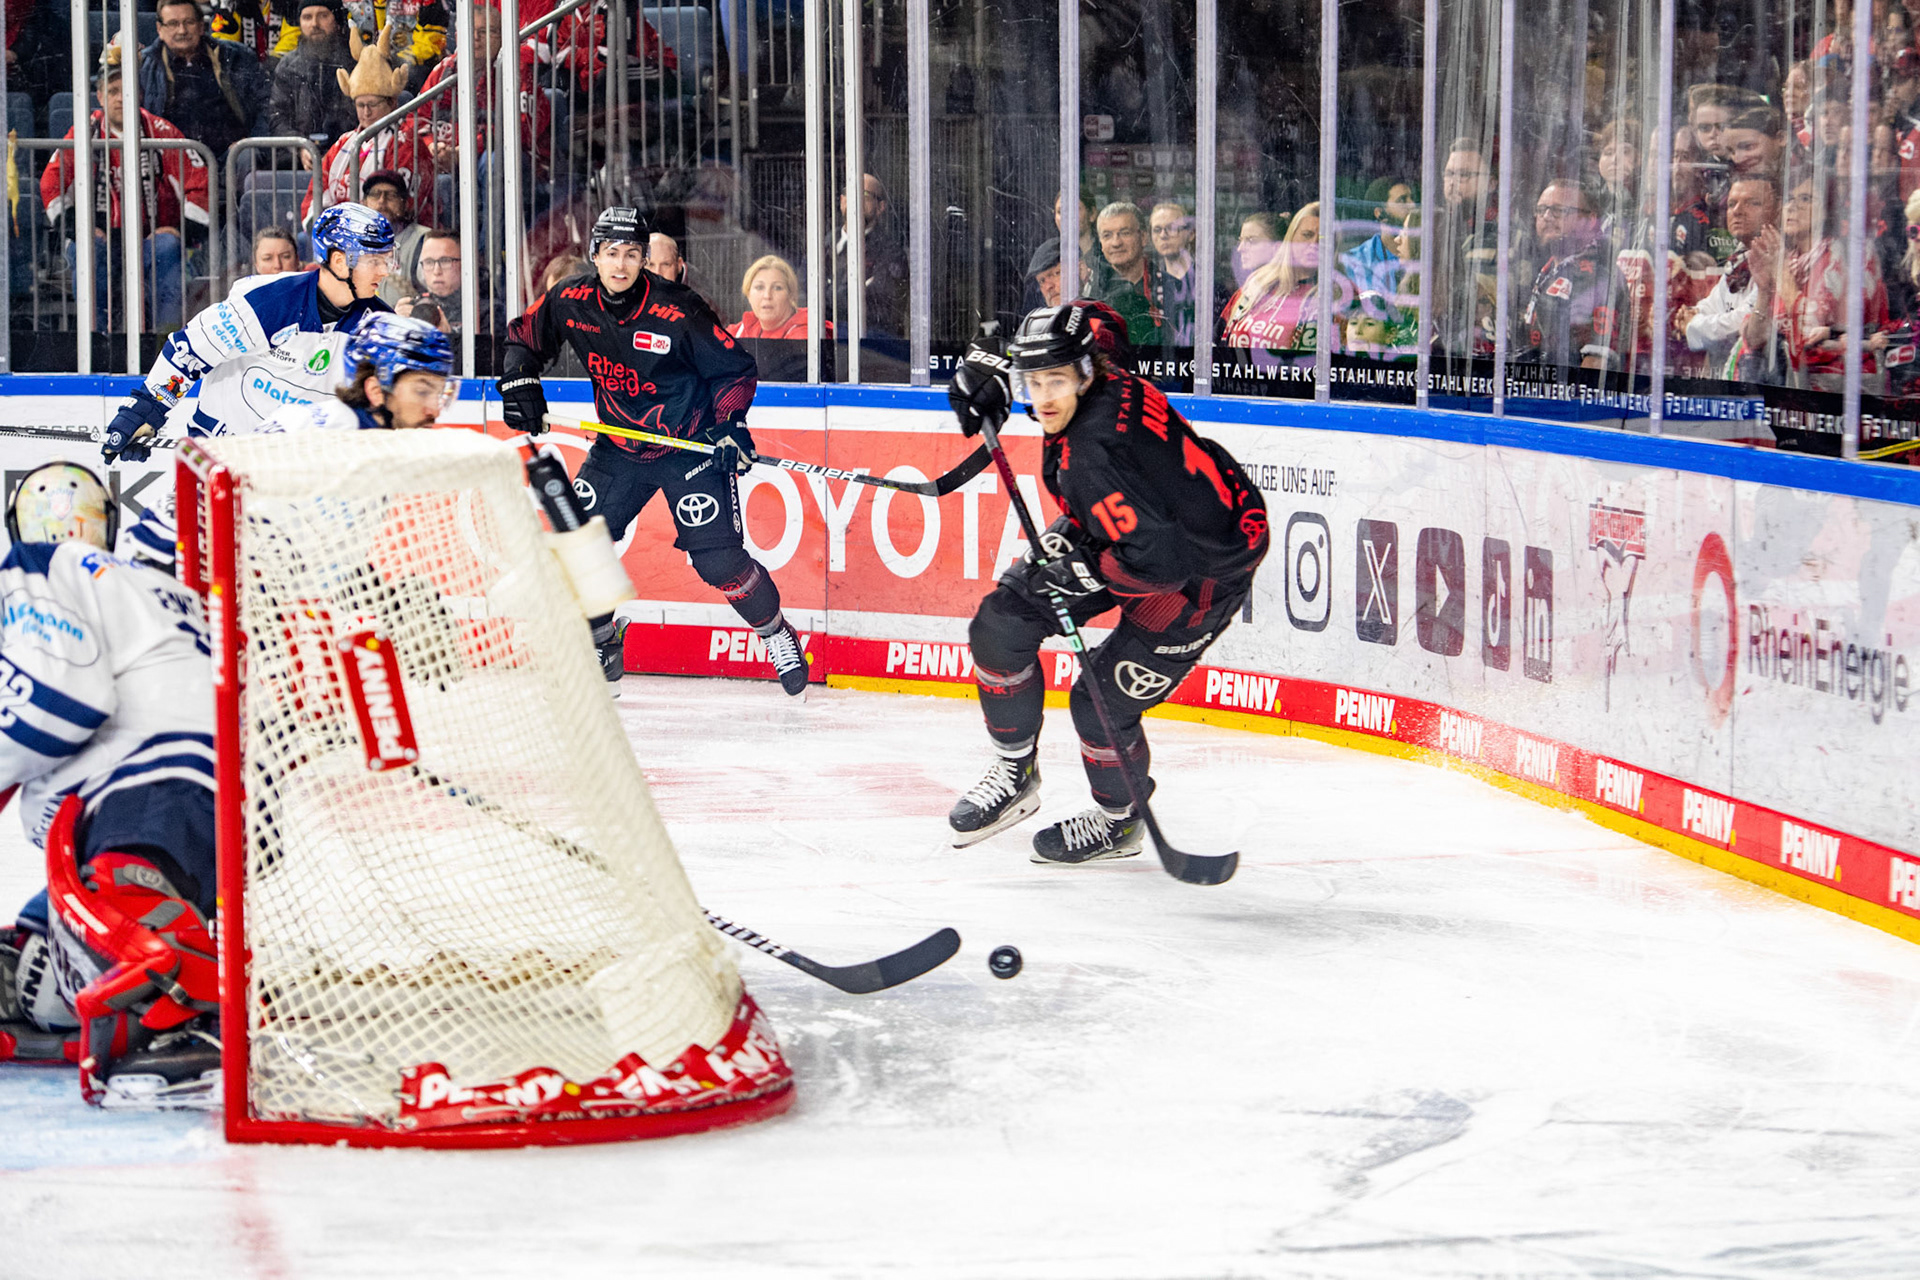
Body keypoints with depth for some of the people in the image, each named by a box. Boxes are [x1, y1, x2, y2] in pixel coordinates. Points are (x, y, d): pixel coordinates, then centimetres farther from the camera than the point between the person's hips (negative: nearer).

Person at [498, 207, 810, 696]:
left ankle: (778, 636, 10)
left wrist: (730, 425, -21)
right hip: (620, 447, 5)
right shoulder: (570, 302, -10)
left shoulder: (678, 311, -22)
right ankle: (599, 646, 17)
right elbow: (525, 336, 10)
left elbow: (734, 368, -11)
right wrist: (520, 382, -6)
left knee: (716, 558, -13)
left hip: (689, 445, -5)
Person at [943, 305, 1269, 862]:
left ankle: (1118, 820, 21)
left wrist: (1078, 570, -26)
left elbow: (1157, 559, -40)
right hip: (1138, 523, 10)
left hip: (1204, 567, -10)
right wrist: (989, 365, 4)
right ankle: (1015, 773, 20)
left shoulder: (1093, 455, -38)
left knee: (1101, 701, -10)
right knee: (1001, 623, 1)